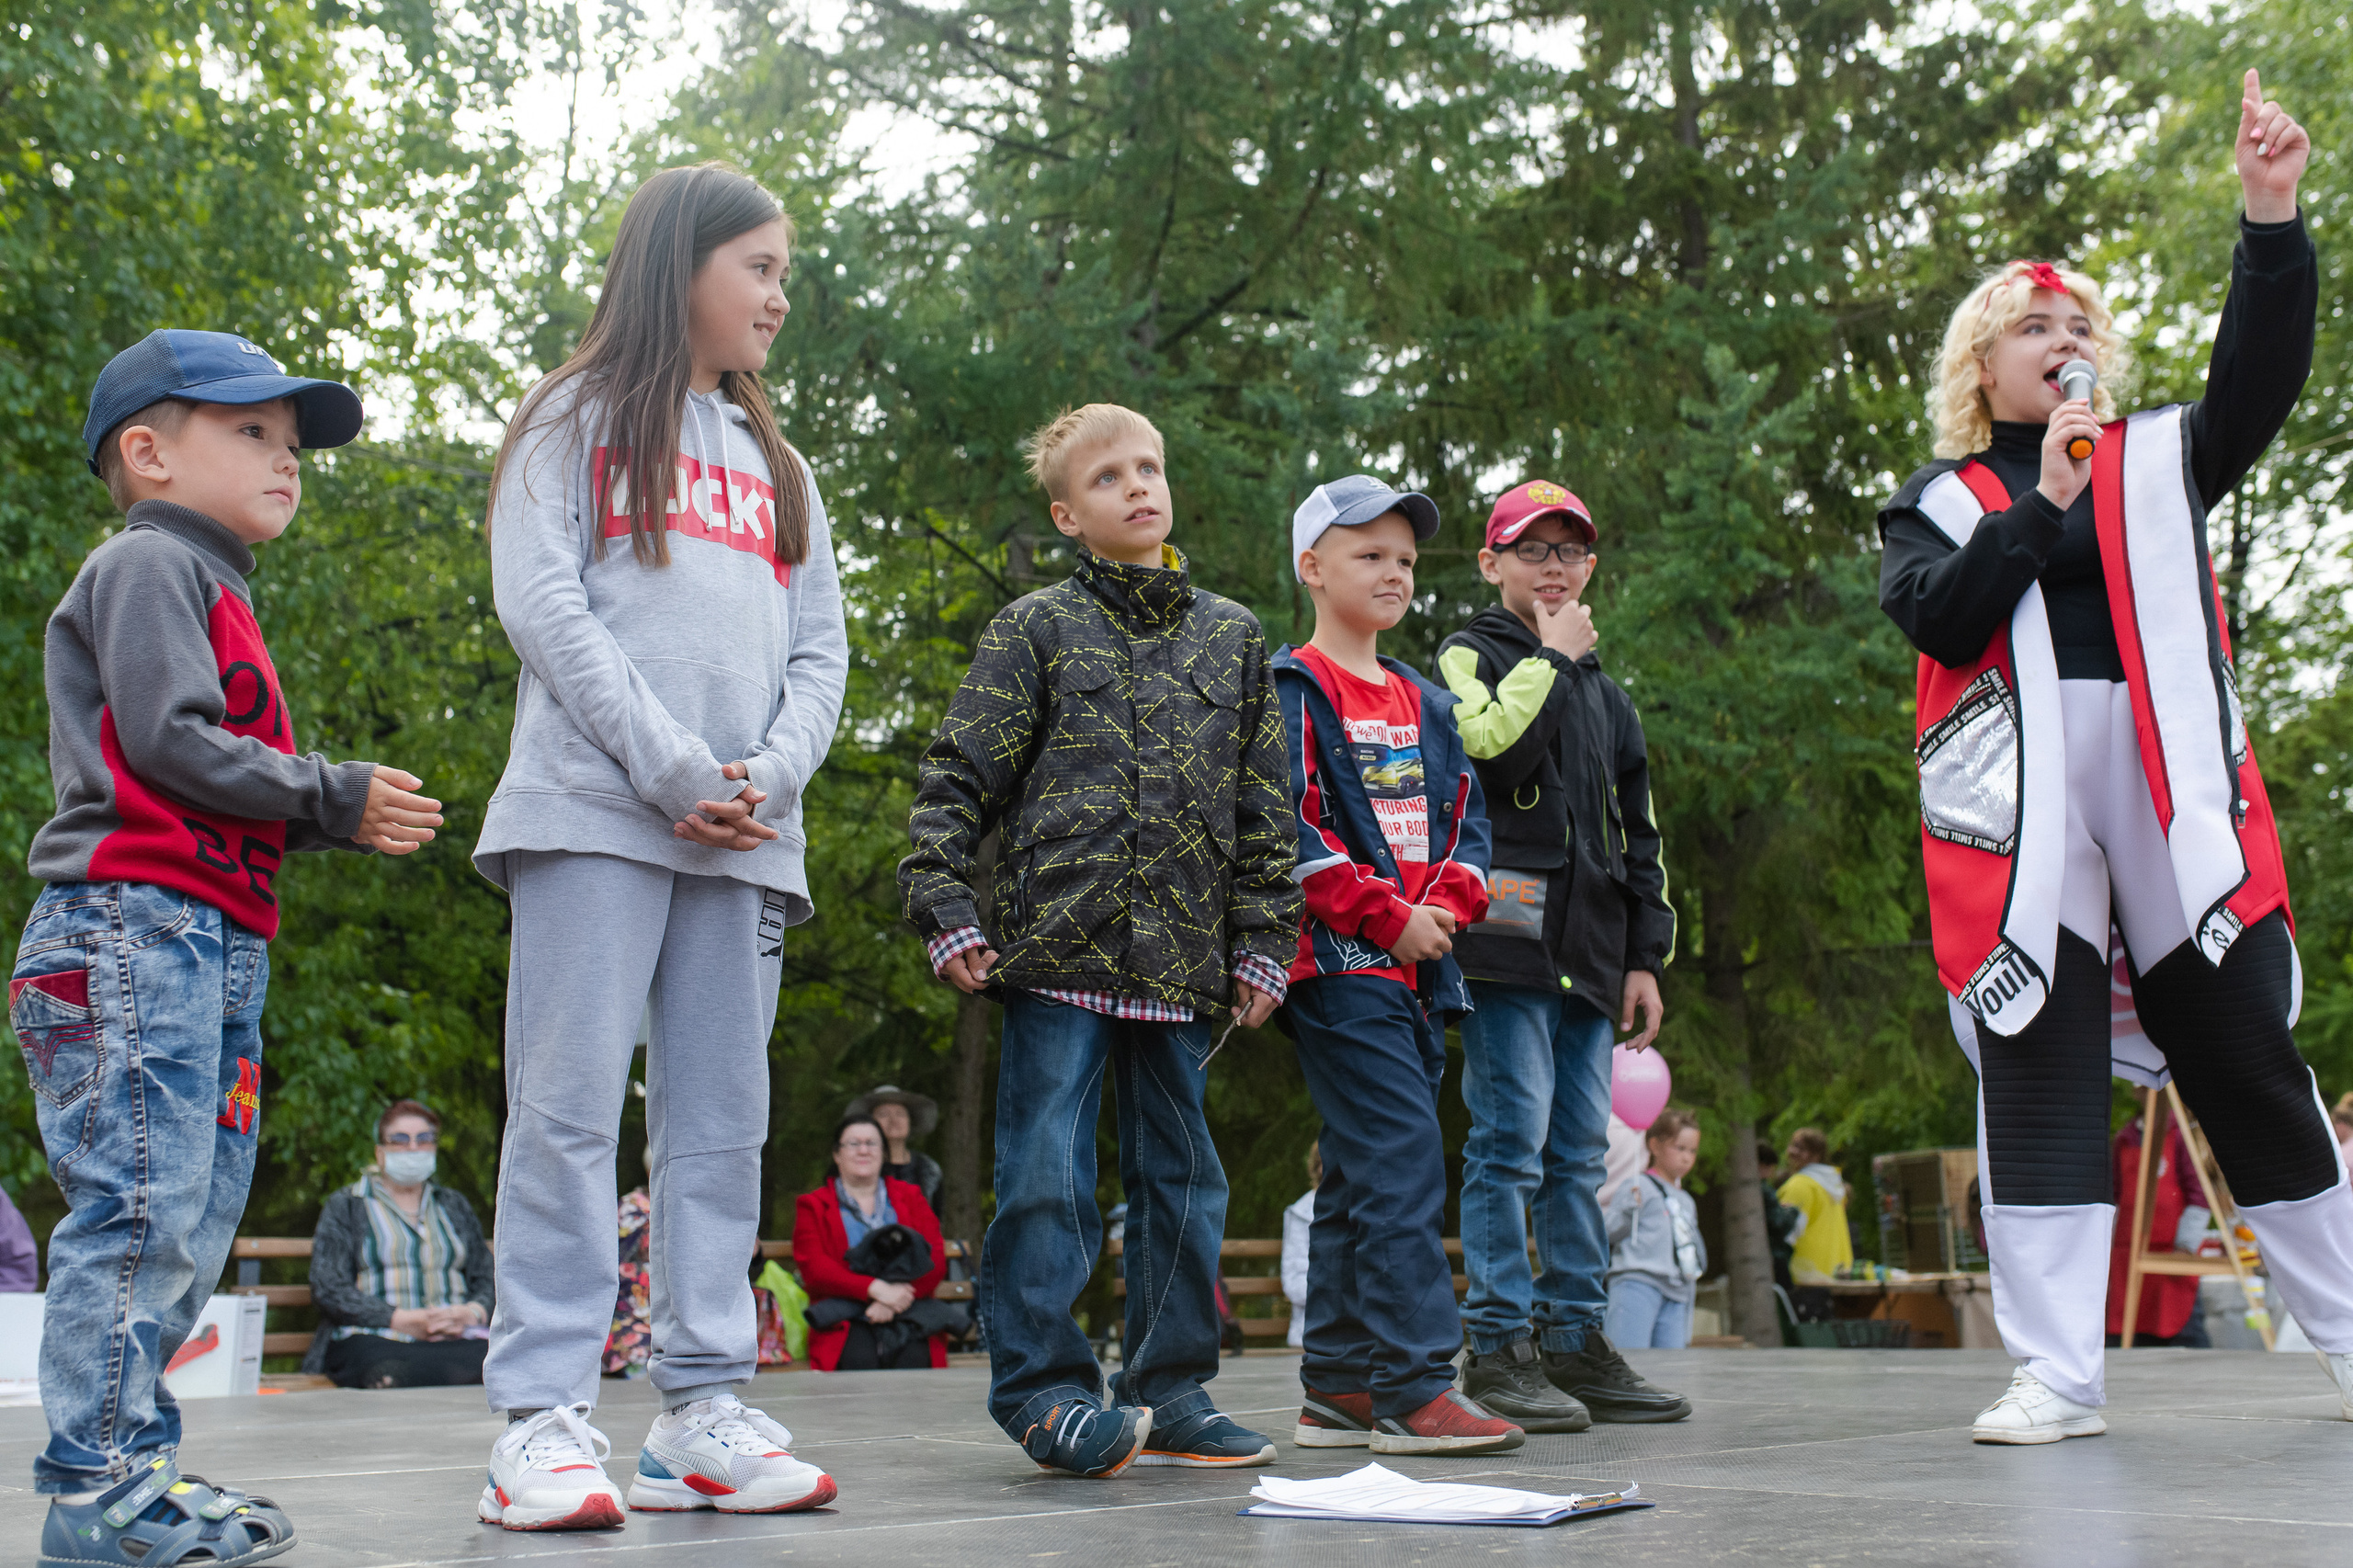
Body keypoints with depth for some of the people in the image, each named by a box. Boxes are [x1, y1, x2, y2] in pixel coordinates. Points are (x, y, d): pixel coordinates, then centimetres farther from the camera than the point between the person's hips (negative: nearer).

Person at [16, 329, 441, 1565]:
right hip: (136, 922, -10)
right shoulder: (149, 563, -1)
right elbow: (167, 741, -14)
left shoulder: (219, 593, 28)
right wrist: (336, 798, -9)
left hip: (218, 946, 10)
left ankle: (136, 1462, 14)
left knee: (197, 1218, 9)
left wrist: (343, 822, 8)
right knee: (142, 1205, -13)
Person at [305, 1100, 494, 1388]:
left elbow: (487, 1280, 21)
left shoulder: (454, 1207, 28)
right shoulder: (346, 1205, 15)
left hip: (454, 1341, 4)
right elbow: (328, 1288, 1)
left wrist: (469, 1314, -5)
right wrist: (402, 1320, -13)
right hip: (376, 1339, -4)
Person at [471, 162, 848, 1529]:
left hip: (748, 834, 5)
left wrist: (771, 775, -5)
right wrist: (671, 766, -14)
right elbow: (540, 600, -4)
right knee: (570, 1106, -8)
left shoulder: (777, 465, 24)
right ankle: (546, 1416, -7)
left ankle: (704, 1404, 8)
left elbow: (821, 647, 16)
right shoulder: (581, 420, 10)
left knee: (723, 1119, 4)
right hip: (596, 808, -5)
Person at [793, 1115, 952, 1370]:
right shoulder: (814, 1206, 17)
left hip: (908, 1316, 1)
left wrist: (892, 1302, -9)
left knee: (914, 1357, -34)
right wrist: (875, 1289, -15)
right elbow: (813, 1268, 0)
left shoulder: (910, 1196, 23)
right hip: (846, 1323, -1)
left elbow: (936, 1261, 10)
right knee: (860, 1358, -36)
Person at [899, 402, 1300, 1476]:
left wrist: (1261, 943, 9)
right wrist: (948, 915, -8)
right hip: (1059, 947, -4)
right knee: (1047, 1174, -6)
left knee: (1182, 1174, 9)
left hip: (1183, 962, 4)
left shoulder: (1233, 637, 15)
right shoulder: (1036, 630, 4)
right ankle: (1043, 1386, 4)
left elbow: (1264, 807, 15)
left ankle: (1171, 1390, 18)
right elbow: (956, 781, 1)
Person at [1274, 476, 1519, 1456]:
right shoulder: (1292, 688, -3)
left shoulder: (1426, 701, 20)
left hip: (1420, 968, 8)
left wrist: (1449, 902, -1)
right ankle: (1413, 1390, -15)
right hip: (1339, 964, -8)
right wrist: (1387, 914, -15)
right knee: (1402, 1161, -16)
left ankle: (1337, 1387, 15)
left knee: (1359, 1175, 10)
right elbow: (1287, 825, -12)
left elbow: (1466, 812, 18)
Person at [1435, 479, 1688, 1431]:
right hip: (1507, 945, -7)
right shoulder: (1469, 657, 5)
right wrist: (1554, 657, -5)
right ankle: (1500, 1345, -6)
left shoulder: (1603, 694, 24)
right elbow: (1497, 745, -18)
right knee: (1511, 1142, -9)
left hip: (1589, 953, 7)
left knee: (1579, 1153, 8)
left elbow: (1638, 834, 24)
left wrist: (1645, 955, 16)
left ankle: (1577, 1340, 12)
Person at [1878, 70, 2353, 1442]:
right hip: (2017, 797, -1)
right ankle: (2057, 1375, -2)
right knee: (2037, 1071, -4)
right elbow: (1935, 617, -5)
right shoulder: (1939, 502, 13)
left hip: (2175, 783, 1)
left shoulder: (2161, 459, 17)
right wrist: (2042, 500, -9)